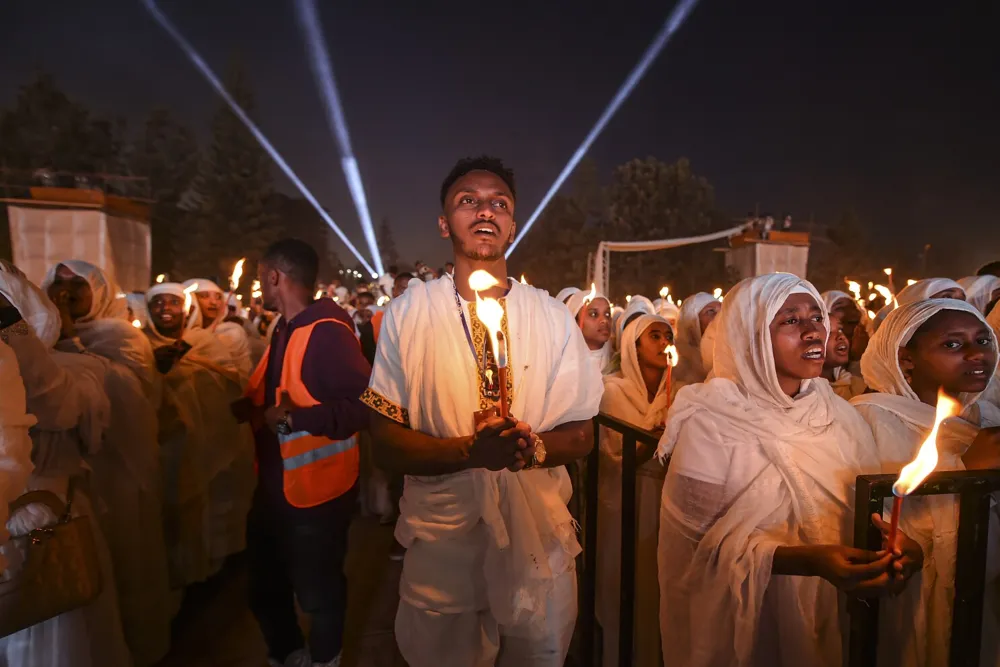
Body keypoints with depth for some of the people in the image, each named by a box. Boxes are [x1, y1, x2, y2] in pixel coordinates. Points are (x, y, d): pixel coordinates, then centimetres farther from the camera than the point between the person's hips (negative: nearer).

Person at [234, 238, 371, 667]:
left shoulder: (327, 332, -24)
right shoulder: (284, 330, 7)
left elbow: (364, 406, -32)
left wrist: (295, 417, -31)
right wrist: (250, 408, 2)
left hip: (316, 492, -9)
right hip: (275, 484, 9)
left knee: (317, 591, 14)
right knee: (266, 585, 25)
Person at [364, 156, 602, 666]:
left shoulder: (552, 316, -2)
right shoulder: (407, 313, -6)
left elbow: (580, 435, 2)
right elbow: (386, 443, -7)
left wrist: (533, 447, -21)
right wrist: (469, 450, -25)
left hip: (539, 545, 2)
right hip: (440, 545, -1)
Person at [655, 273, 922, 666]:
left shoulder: (841, 416, -2)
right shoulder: (709, 422, -19)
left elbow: (867, 513, 3)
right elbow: (701, 539, -19)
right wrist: (807, 560, -29)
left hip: (829, 618, 5)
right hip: (743, 623, -5)